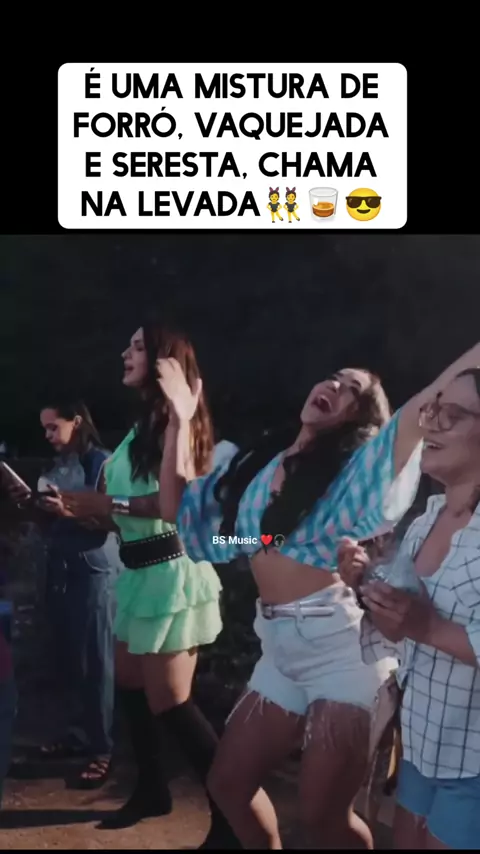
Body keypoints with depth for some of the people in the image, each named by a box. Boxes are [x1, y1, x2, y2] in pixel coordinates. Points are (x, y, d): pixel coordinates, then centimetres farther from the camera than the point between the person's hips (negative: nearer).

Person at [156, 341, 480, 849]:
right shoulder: (259, 463, 14)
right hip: (281, 649, 6)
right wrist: (179, 420, 16)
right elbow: (175, 508, 20)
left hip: (344, 644, -6)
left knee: (323, 811, -2)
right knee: (229, 784, 14)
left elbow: (427, 405, -14)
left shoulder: (356, 464, 0)